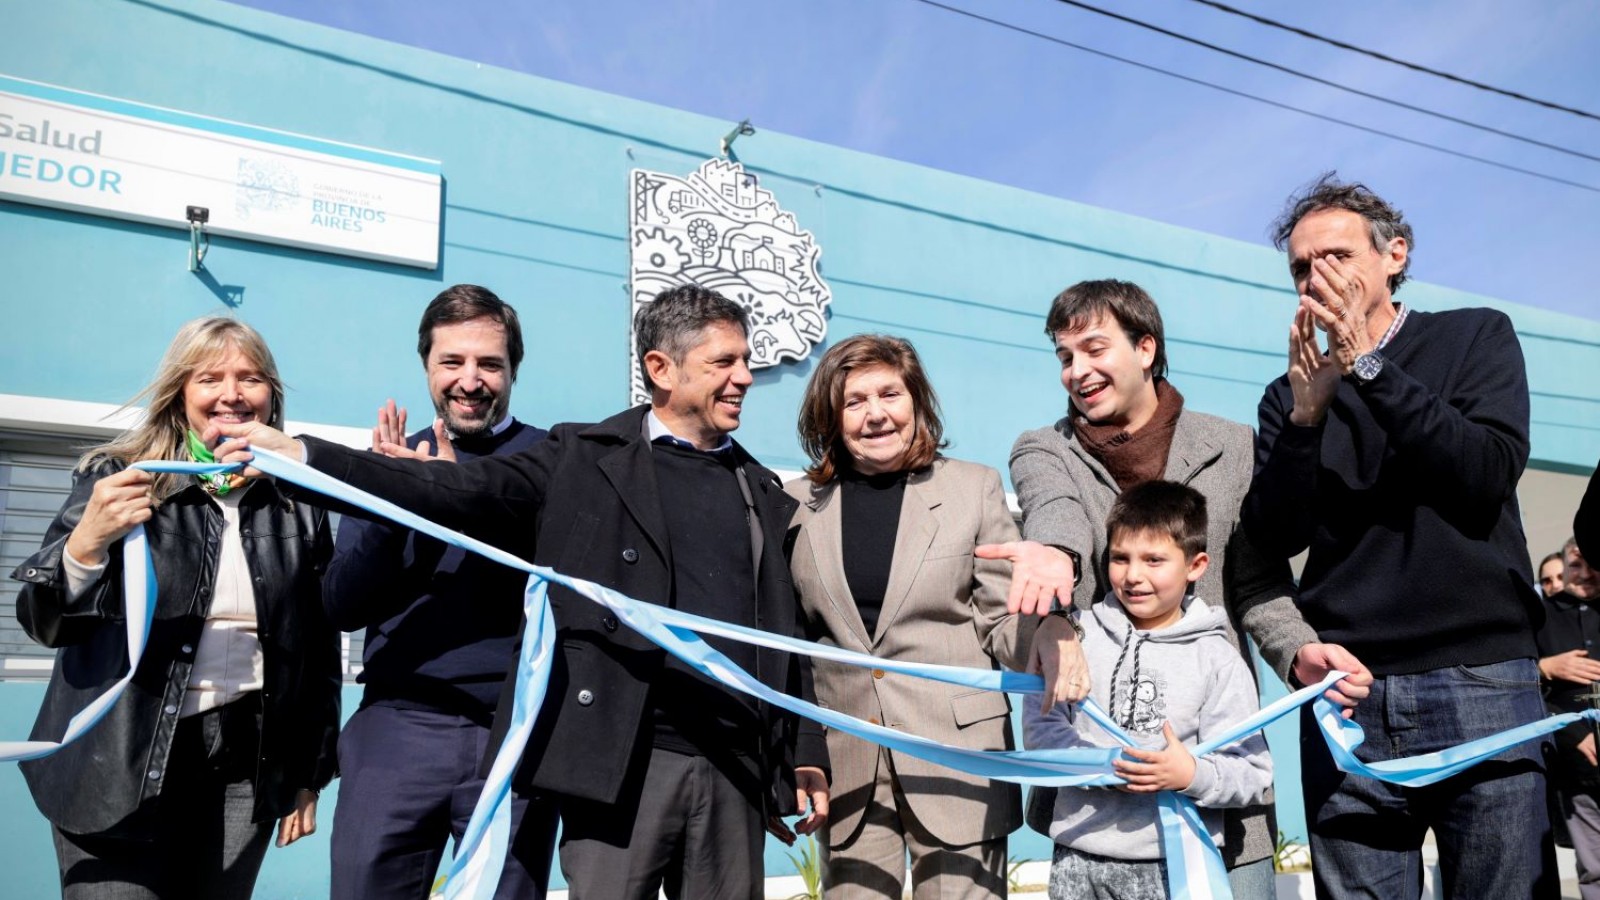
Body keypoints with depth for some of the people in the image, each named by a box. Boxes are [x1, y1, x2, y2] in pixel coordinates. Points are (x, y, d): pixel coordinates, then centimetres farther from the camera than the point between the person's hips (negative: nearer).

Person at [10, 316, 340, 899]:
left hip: (245, 774, 2)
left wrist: (310, 775, 10)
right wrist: (87, 542, -25)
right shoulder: (116, 478, -1)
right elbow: (45, 623, -5)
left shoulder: (298, 502, 4)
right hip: (120, 767, -1)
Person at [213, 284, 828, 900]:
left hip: (734, 769, 4)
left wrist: (806, 758, 9)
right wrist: (302, 456, -15)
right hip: (618, 760, -3)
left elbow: (784, 634, 13)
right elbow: (457, 492, -6)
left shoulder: (761, 492, 13)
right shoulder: (583, 458, 3)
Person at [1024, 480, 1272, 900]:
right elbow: (1040, 724, -2)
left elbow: (1252, 772, -4)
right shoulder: (1080, 634, 1)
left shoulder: (1217, 658, -2)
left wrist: (1192, 775, -21)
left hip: (1175, 864, -1)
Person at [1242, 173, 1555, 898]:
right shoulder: (1290, 394, 12)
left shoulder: (1476, 337, 9)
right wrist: (1307, 413, -13)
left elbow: (1488, 474, -7)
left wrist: (1367, 363, -11)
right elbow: (1274, 536, 0)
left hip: (1481, 677, -1)